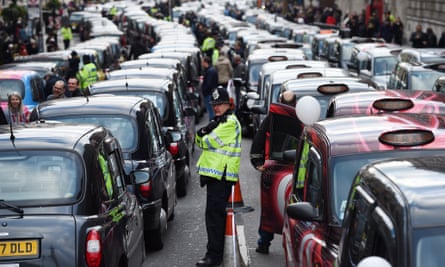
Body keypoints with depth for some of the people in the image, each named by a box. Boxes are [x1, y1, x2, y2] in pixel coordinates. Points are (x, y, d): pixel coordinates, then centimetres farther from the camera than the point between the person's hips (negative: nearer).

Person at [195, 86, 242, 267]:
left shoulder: (230, 123, -12)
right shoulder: (219, 121, 21)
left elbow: (209, 142, -17)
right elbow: (200, 141, 15)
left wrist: (204, 137, 5)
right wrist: (203, 132, -6)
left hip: (221, 175, -10)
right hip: (216, 174, 10)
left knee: (214, 215, -11)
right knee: (217, 214, 16)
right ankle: (217, 251, 24)